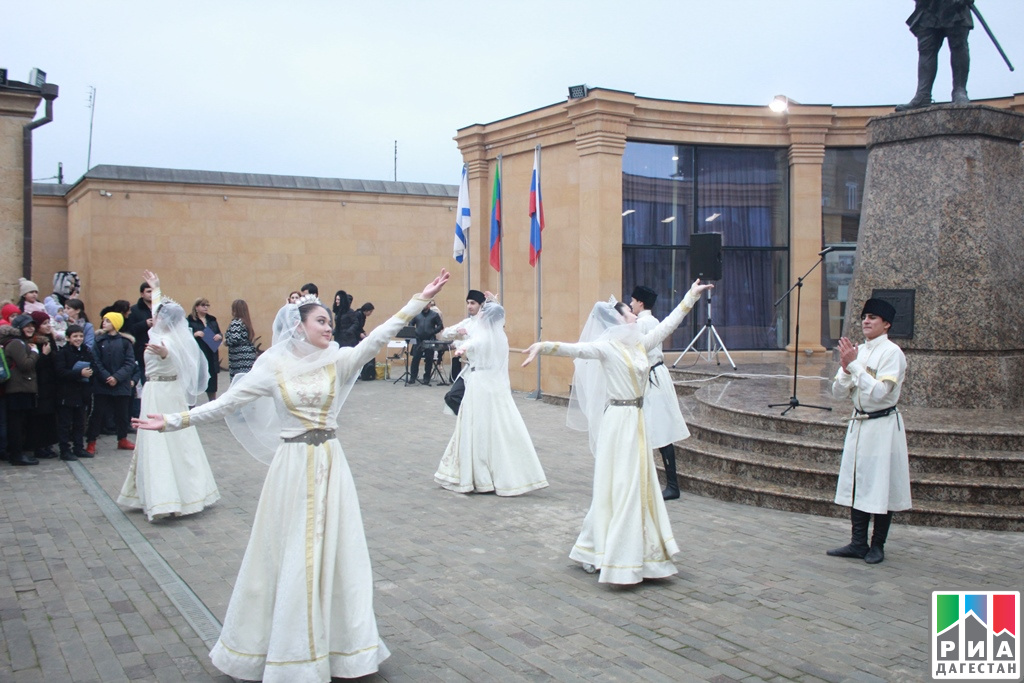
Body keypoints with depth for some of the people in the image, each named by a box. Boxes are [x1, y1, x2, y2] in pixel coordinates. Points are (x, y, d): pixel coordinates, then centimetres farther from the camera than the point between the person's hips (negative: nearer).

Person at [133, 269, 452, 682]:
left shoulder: (337, 360, 1)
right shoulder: (273, 365, -4)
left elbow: (377, 338, -10)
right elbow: (227, 403, -4)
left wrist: (419, 300, -18)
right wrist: (174, 421, -8)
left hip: (331, 463, 3)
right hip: (294, 464, -2)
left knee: (334, 551, 8)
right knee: (290, 554, 4)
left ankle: (340, 644, 19)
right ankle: (290, 647, 18)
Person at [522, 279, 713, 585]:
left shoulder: (639, 343, 10)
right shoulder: (607, 347, -11)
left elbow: (668, 324, 22)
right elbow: (575, 349, -26)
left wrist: (691, 296, 29)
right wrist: (543, 346, -42)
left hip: (637, 421, 8)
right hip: (618, 421, -8)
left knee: (640, 485, 11)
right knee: (618, 487, -5)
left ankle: (638, 553, 21)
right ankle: (615, 558, 1)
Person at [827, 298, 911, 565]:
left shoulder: (892, 353, -11)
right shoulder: (857, 351, 8)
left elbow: (879, 392, -21)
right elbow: (838, 392, 6)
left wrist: (853, 365, -22)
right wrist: (845, 368, -12)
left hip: (883, 426, -6)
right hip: (858, 423, 7)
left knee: (880, 488, 1)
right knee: (856, 485, 9)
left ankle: (877, 546, 13)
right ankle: (858, 543, 17)